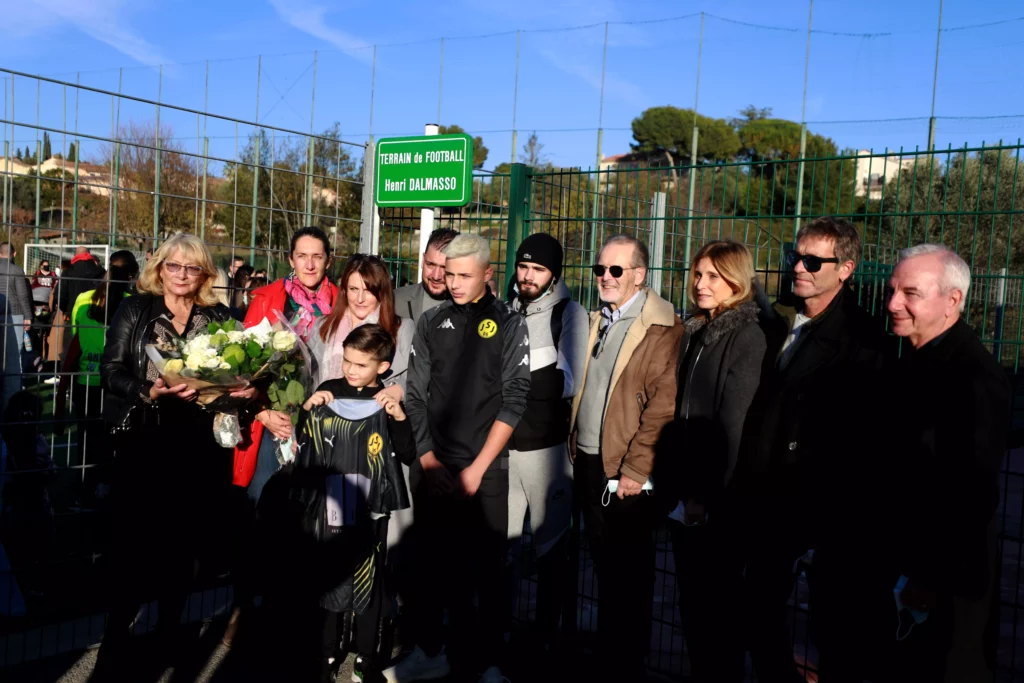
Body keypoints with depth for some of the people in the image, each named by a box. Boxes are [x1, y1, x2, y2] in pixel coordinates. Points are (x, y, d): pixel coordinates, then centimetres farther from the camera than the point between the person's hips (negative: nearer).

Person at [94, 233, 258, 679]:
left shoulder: (219, 317, 9)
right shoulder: (135, 310, 3)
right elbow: (110, 369, -3)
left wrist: (247, 389, -11)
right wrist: (148, 391, -20)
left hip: (201, 441, 2)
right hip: (145, 438, -2)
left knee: (186, 533, 10)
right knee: (136, 535, -2)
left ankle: (170, 627, 27)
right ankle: (117, 639, 10)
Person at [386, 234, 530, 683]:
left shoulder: (509, 325, 1)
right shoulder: (431, 323, 8)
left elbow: (513, 401, -5)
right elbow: (415, 395, 6)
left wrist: (477, 468, -9)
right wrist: (428, 460, -3)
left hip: (487, 471, -2)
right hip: (434, 469, 3)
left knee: (488, 570, 2)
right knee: (433, 564, 9)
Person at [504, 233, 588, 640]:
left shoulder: (570, 314, -3)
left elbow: (569, 382, -10)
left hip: (547, 445, -4)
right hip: (502, 442, 4)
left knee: (550, 542, 8)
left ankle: (546, 632, 21)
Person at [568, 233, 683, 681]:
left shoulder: (662, 329, -13)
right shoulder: (598, 321, 14)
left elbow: (662, 406, -18)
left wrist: (634, 470, -18)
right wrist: (575, 450, 12)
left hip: (625, 473, -7)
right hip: (588, 463, 7)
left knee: (629, 573, 5)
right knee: (604, 564, 17)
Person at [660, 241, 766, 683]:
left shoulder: (747, 338, -11)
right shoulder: (694, 332, 11)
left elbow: (734, 424, -15)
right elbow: (678, 411, 10)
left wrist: (711, 496, -16)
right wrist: (671, 481, 6)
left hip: (717, 498, -7)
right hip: (684, 491, 7)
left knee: (718, 603, 7)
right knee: (691, 596, 16)